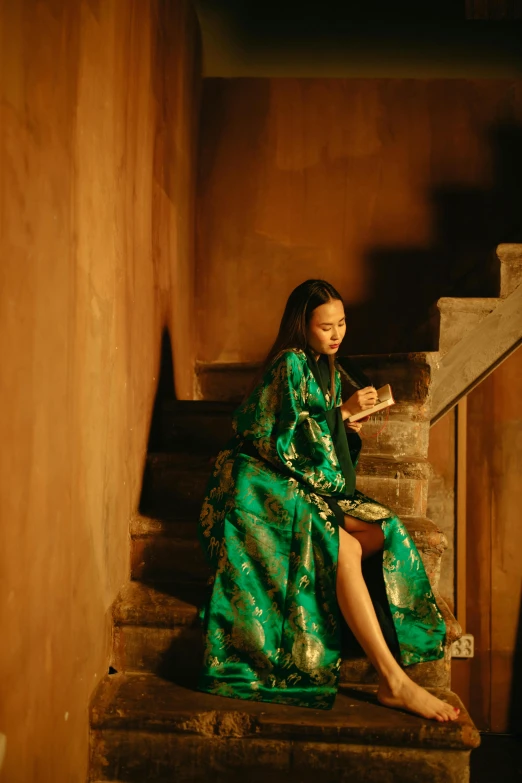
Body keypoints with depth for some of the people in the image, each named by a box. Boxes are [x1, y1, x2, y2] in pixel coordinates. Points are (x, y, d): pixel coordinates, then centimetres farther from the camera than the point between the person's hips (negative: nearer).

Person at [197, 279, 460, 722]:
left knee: (382, 530, -14)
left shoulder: (327, 370, 18)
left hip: (313, 485, 9)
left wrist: (352, 427, 1)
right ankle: (394, 682, -26)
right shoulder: (289, 364, -9)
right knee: (345, 547, -28)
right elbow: (284, 439, -16)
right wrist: (343, 411, -15)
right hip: (266, 484, -9)